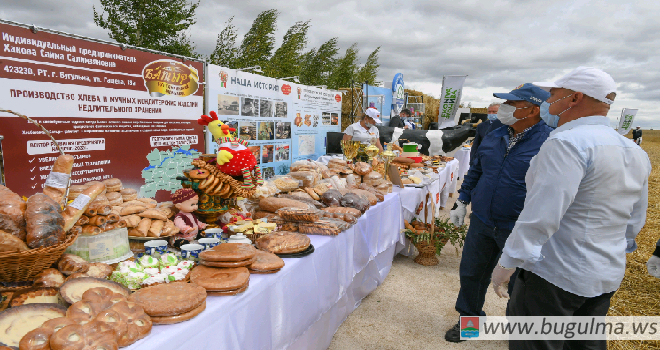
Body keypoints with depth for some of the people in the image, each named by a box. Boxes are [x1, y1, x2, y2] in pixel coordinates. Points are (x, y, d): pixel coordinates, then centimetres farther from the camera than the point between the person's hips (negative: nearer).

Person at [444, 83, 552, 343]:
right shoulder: (494, 137, 4)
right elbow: (476, 171, 16)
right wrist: (462, 201, 13)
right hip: (482, 222, 6)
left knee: (519, 283, 13)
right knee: (470, 273, 15)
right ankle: (469, 319, 39)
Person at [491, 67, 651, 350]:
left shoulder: (568, 143, -20)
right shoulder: (636, 153, 9)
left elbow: (542, 214, -26)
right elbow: (635, 221, 16)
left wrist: (507, 263, -21)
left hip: (555, 274, -9)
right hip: (608, 276, 9)